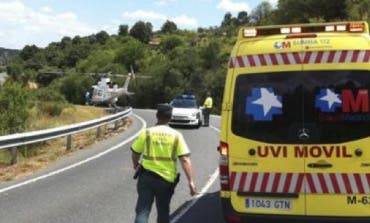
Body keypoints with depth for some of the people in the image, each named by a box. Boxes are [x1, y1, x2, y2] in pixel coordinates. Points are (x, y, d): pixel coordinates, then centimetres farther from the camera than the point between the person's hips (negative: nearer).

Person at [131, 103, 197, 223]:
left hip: (147, 177, -1)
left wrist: (136, 166, 25)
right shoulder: (176, 135, -3)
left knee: (142, 211, -1)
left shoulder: (147, 132, -4)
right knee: (163, 212, 20)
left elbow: (135, 154, 3)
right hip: (167, 179, 1)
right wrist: (191, 181, -8)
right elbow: (185, 160, -10)